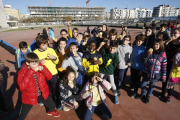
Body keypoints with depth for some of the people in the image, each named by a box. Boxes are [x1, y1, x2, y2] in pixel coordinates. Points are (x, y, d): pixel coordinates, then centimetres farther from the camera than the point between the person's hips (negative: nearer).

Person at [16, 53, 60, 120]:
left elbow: (49, 77, -9)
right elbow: (21, 87, -34)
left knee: (52, 106, 20)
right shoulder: (22, 72, -20)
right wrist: (31, 72, -37)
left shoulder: (40, 67, -12)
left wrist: (43, 69, -28)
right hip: (29, 97, -3)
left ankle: (50, 111, 57)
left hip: (42, 94, 3)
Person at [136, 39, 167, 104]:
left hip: (155, 74, -1)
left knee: (151, 86, 17)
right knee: (143, 85, 13)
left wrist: (163, 77, -2)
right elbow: (143, 61, -12)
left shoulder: (163, 54, -8)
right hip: (146, 73, 1)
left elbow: (164, 66, -3)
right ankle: (142, 95, 40)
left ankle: (148, 96, 40)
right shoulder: (150, 52, -7)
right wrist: (147, 54, -27)